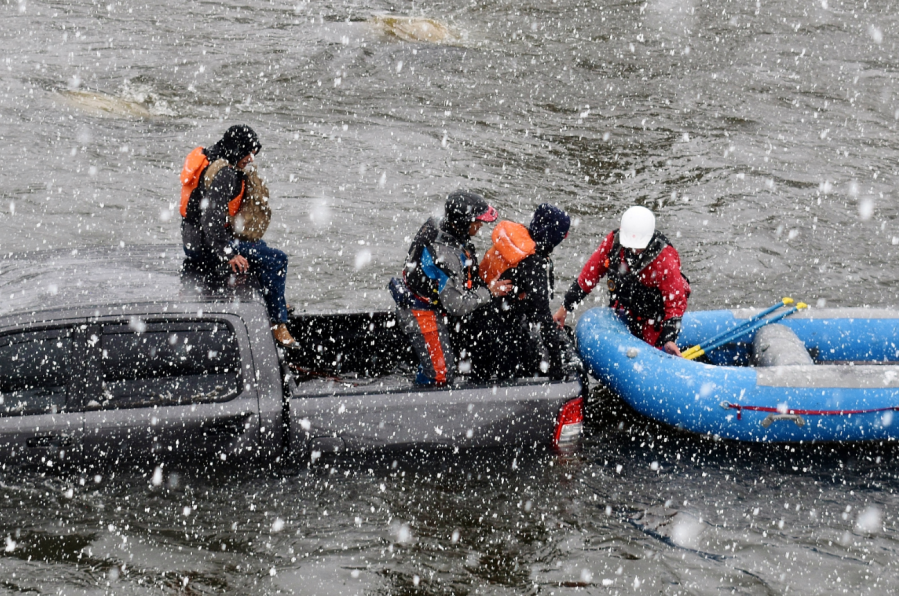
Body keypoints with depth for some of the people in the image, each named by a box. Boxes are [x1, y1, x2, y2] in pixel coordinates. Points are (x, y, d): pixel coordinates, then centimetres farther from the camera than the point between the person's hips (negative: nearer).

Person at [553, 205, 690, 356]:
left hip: (654, 320, -4)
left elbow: (676, 303, -23)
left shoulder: (665, 260, -30)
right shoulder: (613, 241, -19)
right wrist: (565, 307, -2)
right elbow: (589, 275, -6)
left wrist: (669, 339, -33)